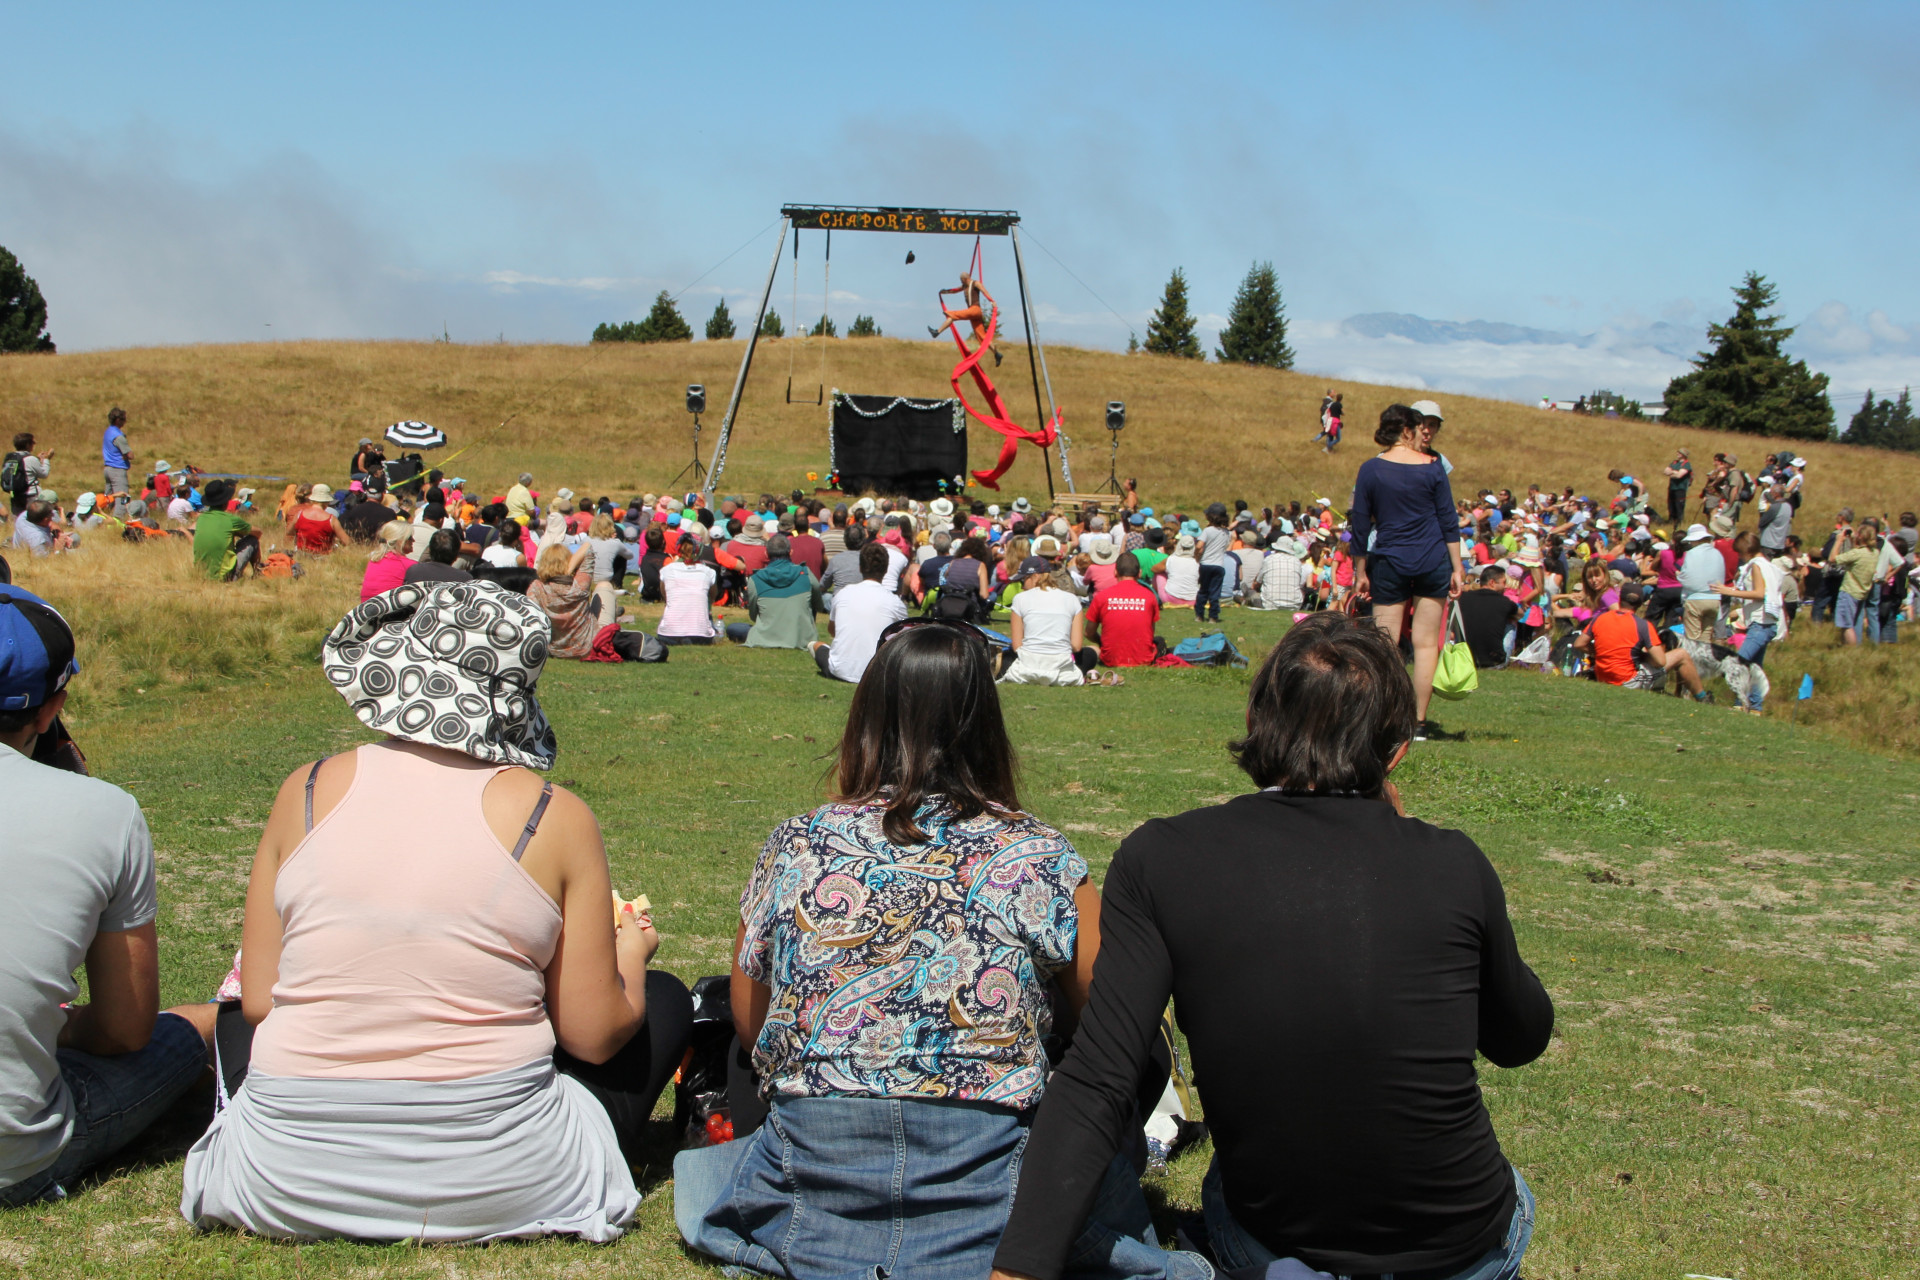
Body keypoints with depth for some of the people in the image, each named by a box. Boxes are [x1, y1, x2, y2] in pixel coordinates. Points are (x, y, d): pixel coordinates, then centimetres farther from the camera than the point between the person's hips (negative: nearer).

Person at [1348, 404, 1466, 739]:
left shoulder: (1370, 469, -1)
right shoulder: (1432, 467, -1)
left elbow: (1360, 525, 2)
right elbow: (1448, 521, 0)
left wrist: (1360, 572, 8)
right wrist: (1457, 568, 5)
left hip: (1389, 563, 0)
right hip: (1432, 561, 0)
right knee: (1426, 643, 3)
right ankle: (1419, 723, 3)